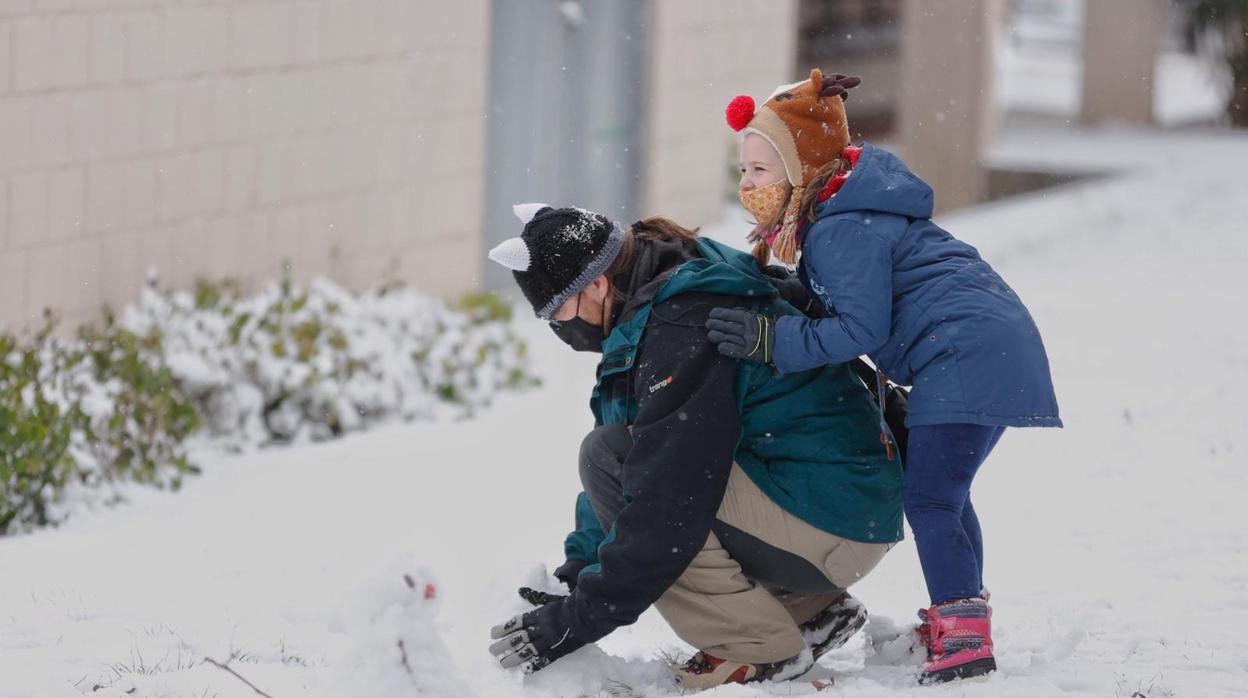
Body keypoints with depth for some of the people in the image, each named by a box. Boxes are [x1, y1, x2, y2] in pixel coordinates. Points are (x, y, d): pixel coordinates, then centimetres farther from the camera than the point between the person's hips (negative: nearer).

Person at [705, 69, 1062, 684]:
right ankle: (963, 614, 34)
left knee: (929, 500, -13)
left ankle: (965, 638, -17)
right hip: (996, 347, 11)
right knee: (942, 491, 23)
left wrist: (772, 340, -23)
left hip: (964, 355, -11)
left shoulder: (843, 231, -16)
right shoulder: (842, 212, 18)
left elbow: (860, 328, -21)